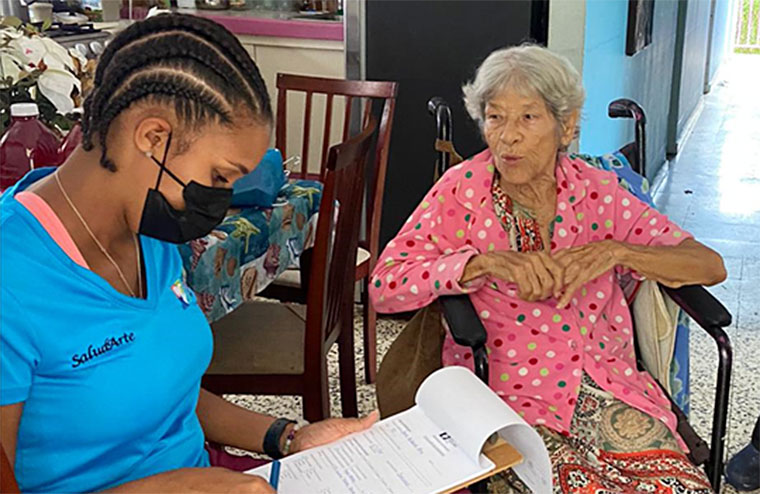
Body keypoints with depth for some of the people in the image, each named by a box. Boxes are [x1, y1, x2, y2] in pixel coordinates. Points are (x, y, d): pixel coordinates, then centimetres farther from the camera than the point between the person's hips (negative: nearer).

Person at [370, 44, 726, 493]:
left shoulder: (596, 190, 4)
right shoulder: (463, 190, -1)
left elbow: (711, 265, 4)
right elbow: (384, 286, -10)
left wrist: (616, 252, -12)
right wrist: (487, 262, -21)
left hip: (609, 389, 3)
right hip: (508, 395, -2)